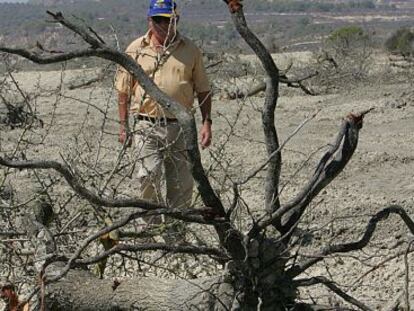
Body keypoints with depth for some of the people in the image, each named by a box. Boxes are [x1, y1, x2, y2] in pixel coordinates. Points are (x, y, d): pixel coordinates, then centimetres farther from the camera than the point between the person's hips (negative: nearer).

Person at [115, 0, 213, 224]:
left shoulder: (190, 50, 6)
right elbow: (124, 91, 8)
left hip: (181, 127, 2)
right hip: (146, 127, -1)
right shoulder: (135, 50, 4)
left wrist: (206, 123, 2)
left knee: (182, 184, 5)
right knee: (148, 177, -15)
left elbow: (203, 90, 10)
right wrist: (123, 126, 4)